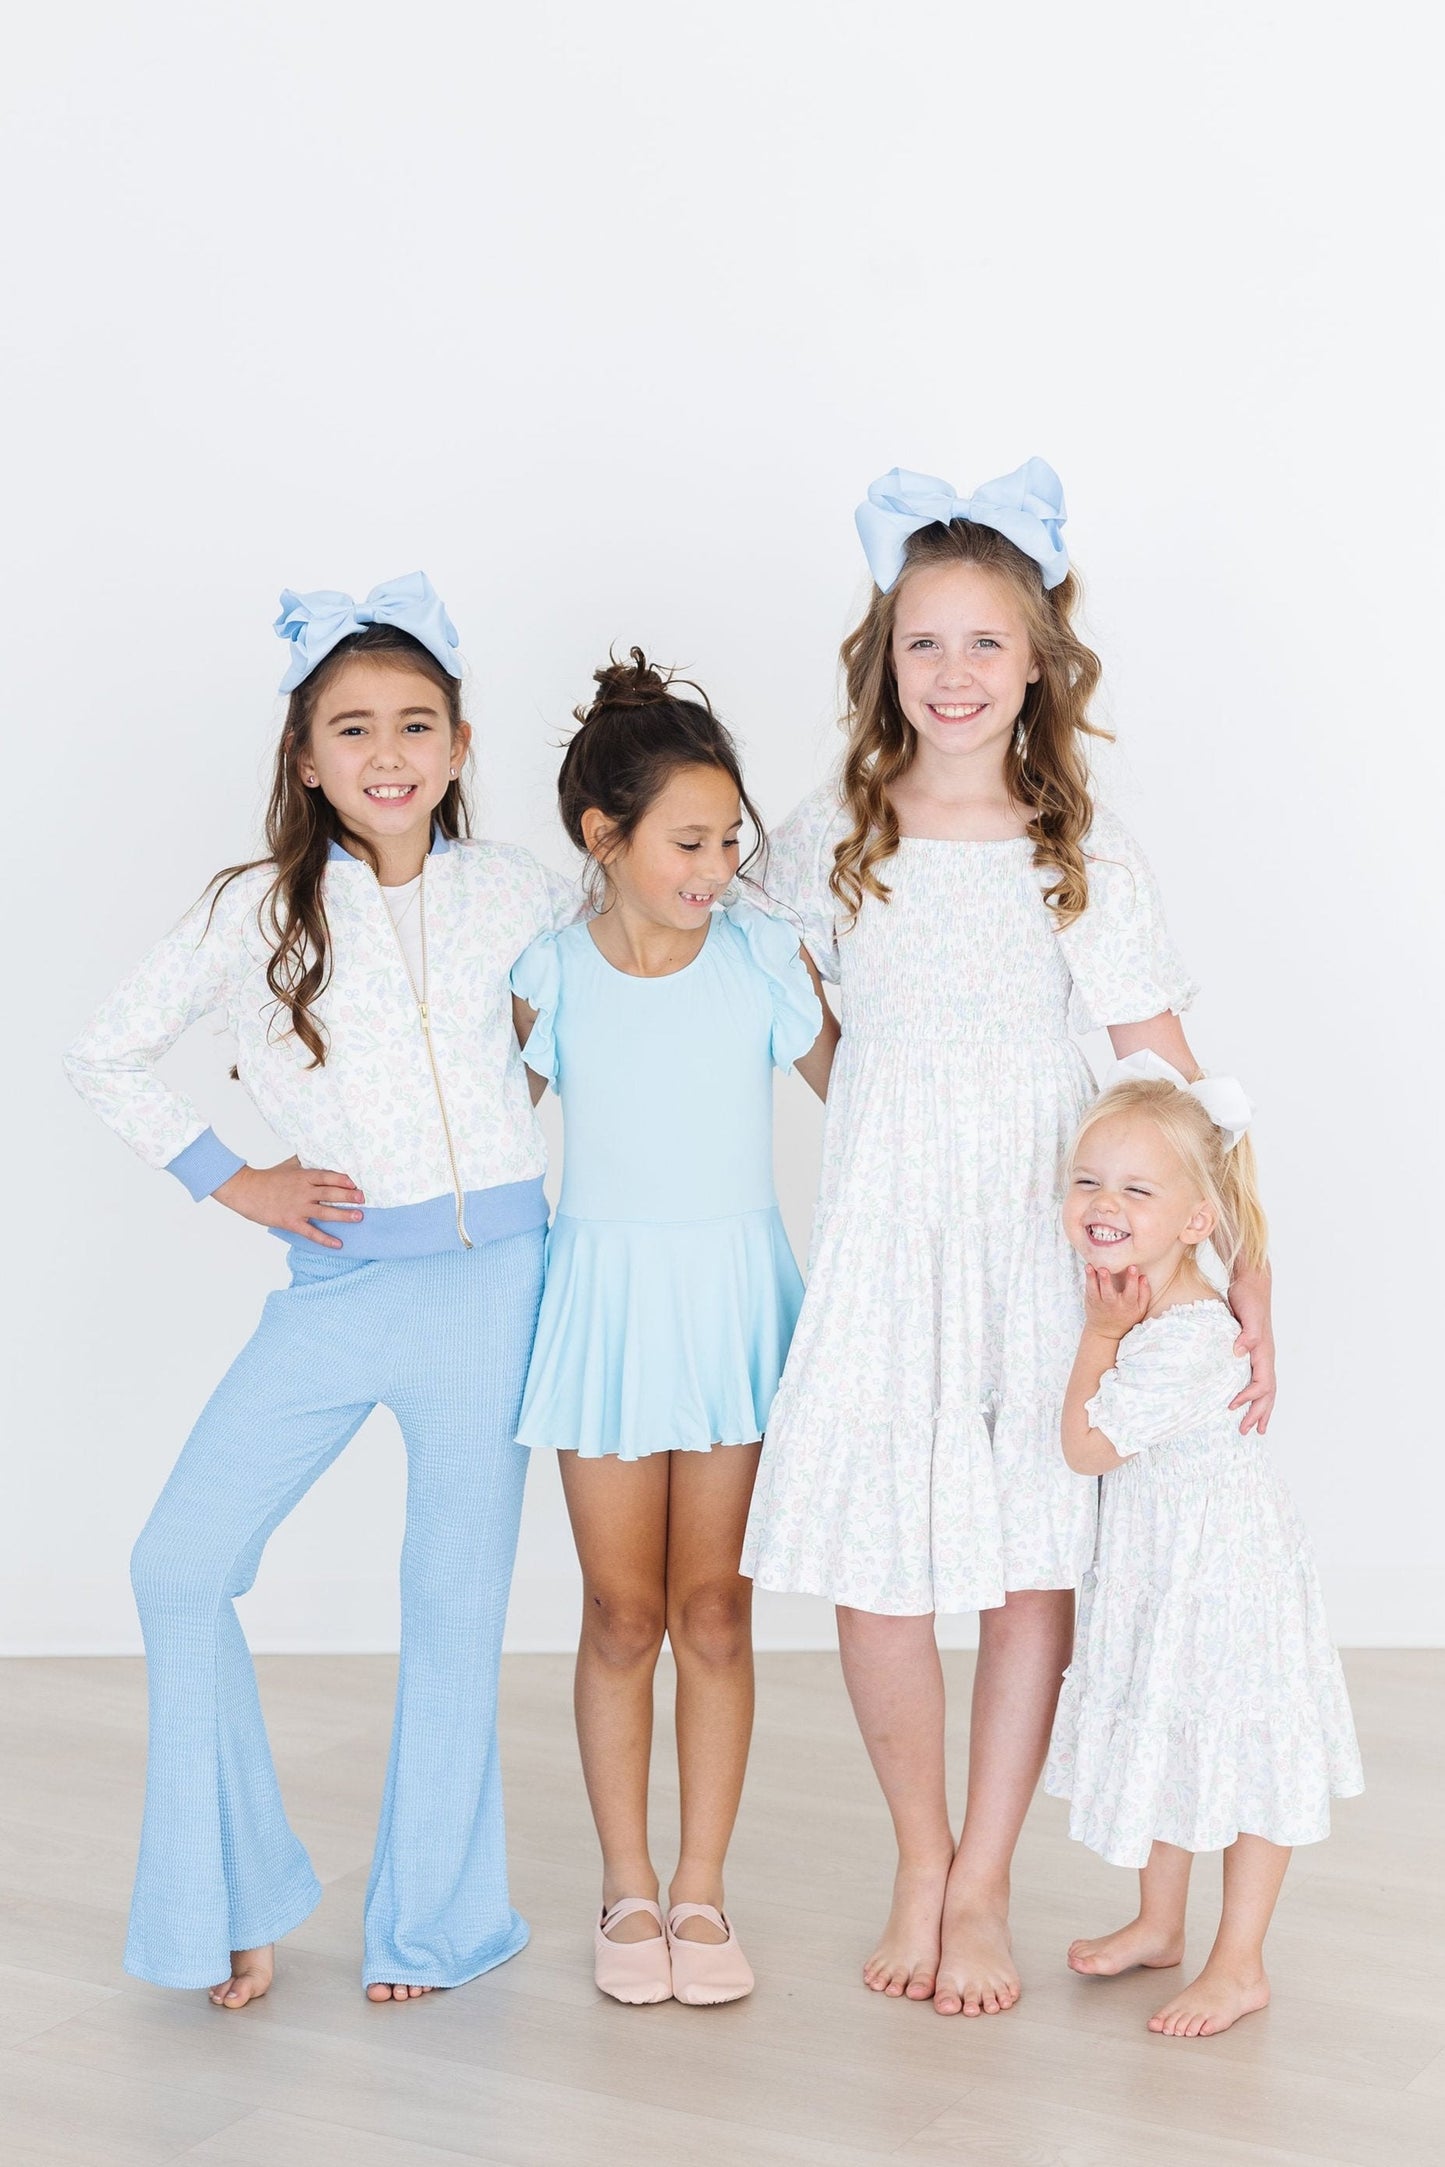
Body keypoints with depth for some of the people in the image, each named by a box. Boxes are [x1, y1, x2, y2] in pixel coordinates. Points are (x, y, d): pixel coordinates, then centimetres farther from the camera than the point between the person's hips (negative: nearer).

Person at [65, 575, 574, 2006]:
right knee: (180, 1563, -6)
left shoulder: (520, 896, 1)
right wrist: (228, 1178, 2)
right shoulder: (258, 910, 0)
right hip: (332, 1283, 1)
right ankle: (240, 1894, 11)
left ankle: (432, 1914, 21)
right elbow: (106, 1057, 8)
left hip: (489, 1276, 0)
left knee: (456, 1594, 6)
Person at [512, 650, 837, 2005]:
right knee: (623, 1614, 7)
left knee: (713, 1610, 6)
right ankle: (627, 1891, 22)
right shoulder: (550, 978, -5)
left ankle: (701, 1892, 19)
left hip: (734, 1300, 0)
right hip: (605, 1298, 0)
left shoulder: (765, 956, -5)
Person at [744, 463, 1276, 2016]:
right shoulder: (827, 844, 2)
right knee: (872, 1575, -1)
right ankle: (918, 1861, 23)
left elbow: (1175, 1077, -4)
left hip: (1046, 1250, -1)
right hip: (881, 1247, 1)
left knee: (1033, 1566, 2)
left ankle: (982, 1888, 20)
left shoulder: (1085, 859, -1)